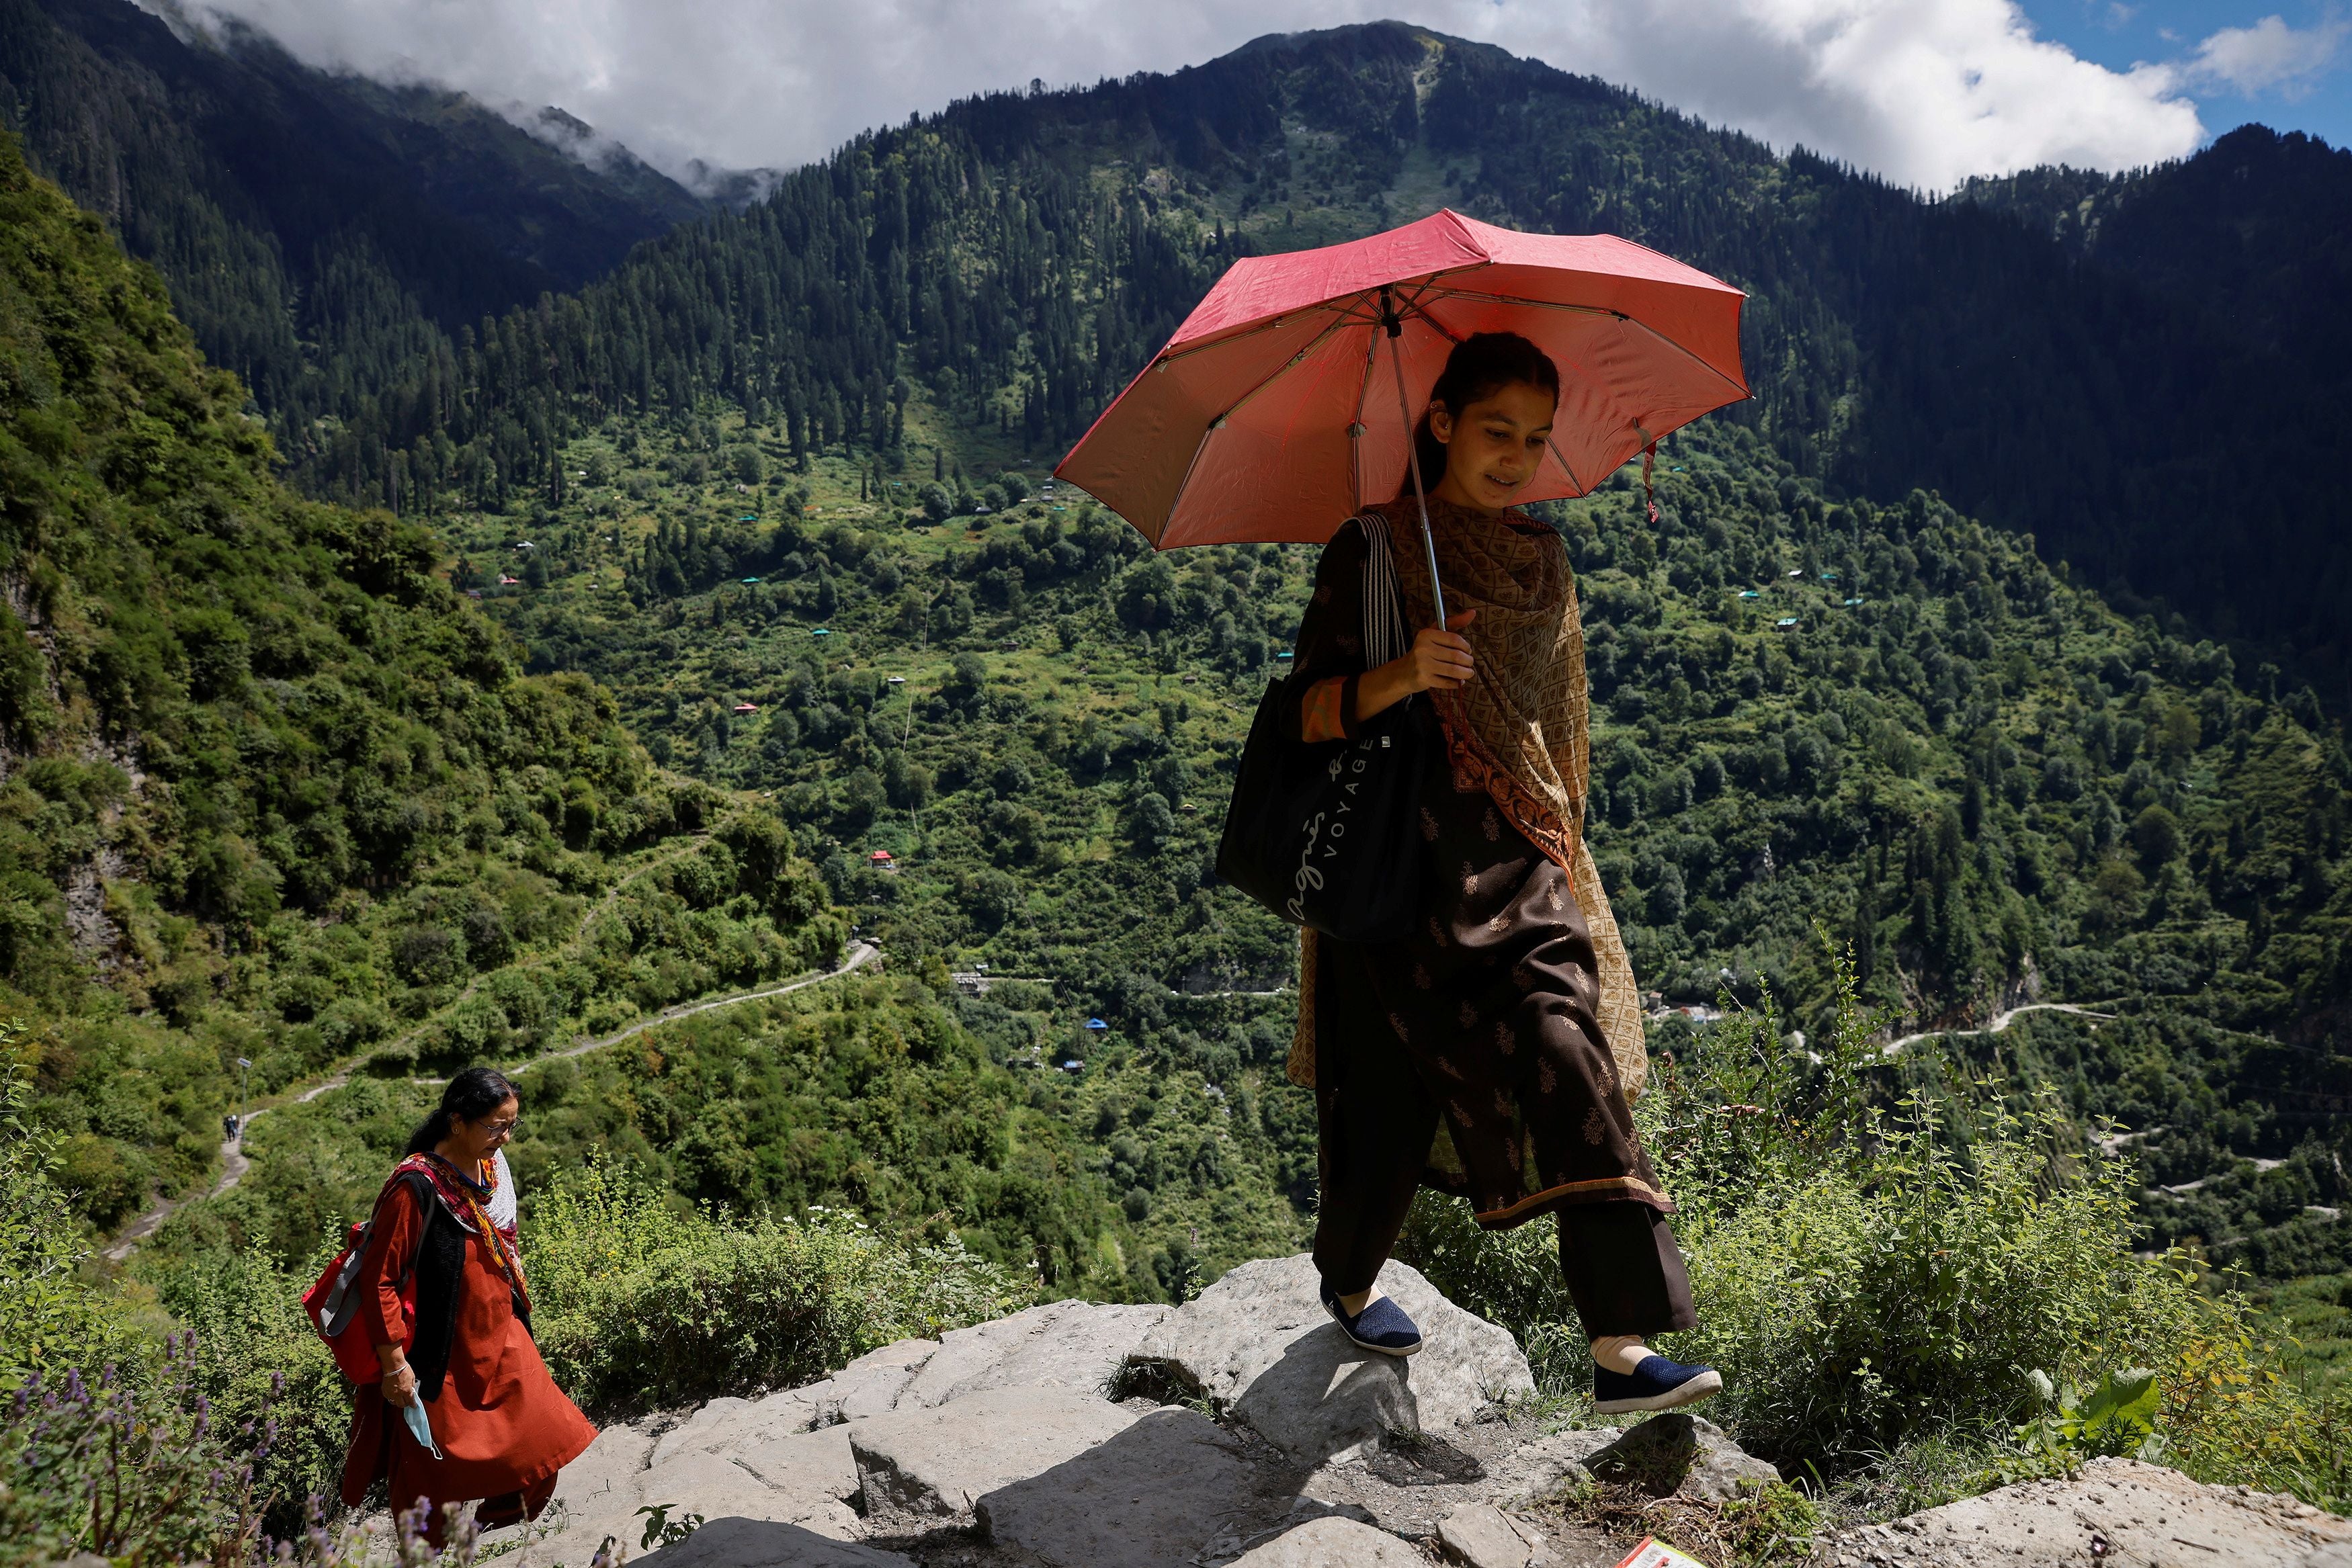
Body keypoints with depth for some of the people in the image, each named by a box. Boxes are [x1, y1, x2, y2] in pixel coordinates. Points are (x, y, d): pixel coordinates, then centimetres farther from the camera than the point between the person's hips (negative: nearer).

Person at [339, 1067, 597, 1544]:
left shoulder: (491, 1166, -1)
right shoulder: (417, 1187, -24)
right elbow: (379, 1278, -20)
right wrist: (394, 1364, -19)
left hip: (500, 1339, 7)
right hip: (441, 1359, -7)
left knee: (536, 1451, 12)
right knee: (438, 1483, 8)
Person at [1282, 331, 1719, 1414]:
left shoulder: (1540, 559, 12)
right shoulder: (1370, 553, -4)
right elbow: (1307, 713, -10)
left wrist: (1560, 841, 23)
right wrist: (1401, 676, -28)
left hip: (1517, 865, 4)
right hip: (1398, 865, -4)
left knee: (1572, 1063, -12)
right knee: (1389, 1101, 5)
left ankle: (1622, 1344, -10)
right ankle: (1348, 1281, 34)